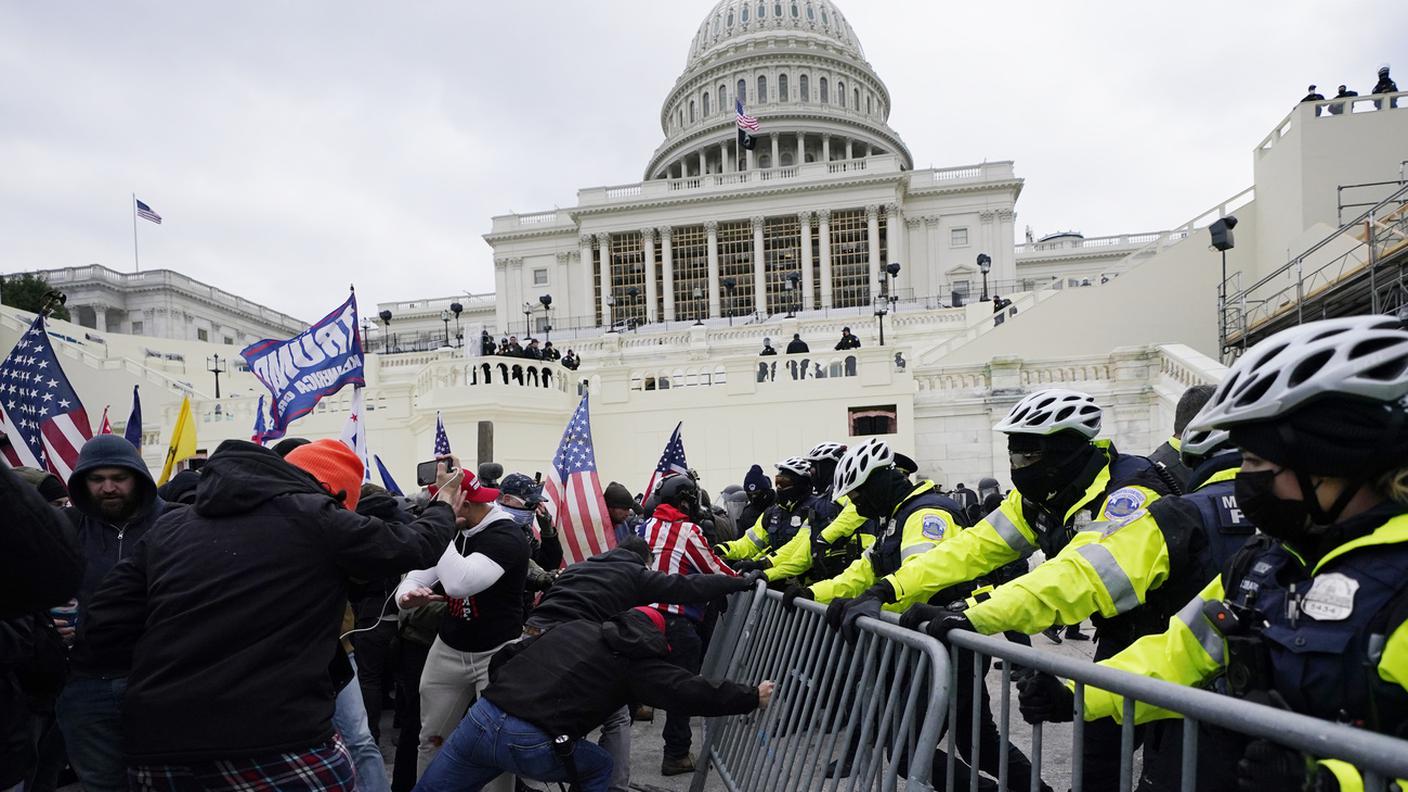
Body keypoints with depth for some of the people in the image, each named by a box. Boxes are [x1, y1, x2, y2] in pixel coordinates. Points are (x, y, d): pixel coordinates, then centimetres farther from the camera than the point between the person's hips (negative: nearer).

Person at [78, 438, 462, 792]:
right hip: (278, 749, -5)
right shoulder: (315, 519, -5)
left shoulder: (170, 526, 10)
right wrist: (443, 508, 27)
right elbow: (412, 545, 7)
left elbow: (103, 632, 10)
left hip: (157, 750, 6)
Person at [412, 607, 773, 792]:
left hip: (482, 718, 4)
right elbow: (690, 692, 3)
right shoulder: (637, 658, 6)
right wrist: (752, 697, 14)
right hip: (532, 744, -4)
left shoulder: (574, 626, 21)